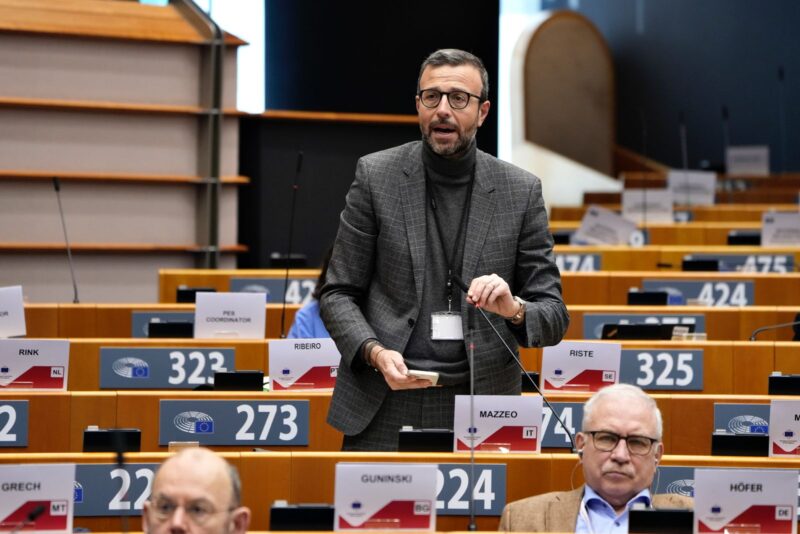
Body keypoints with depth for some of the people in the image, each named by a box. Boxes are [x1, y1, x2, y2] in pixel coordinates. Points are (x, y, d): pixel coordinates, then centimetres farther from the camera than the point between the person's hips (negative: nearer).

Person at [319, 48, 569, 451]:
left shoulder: (521, 192, 4)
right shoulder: (375, 176, 3)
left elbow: (554, 316, 5)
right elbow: (338, 294, 4)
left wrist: (514, 309, -17)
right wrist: (375, 352, -14)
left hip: (480, 411, 0)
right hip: (384, 409, 0)